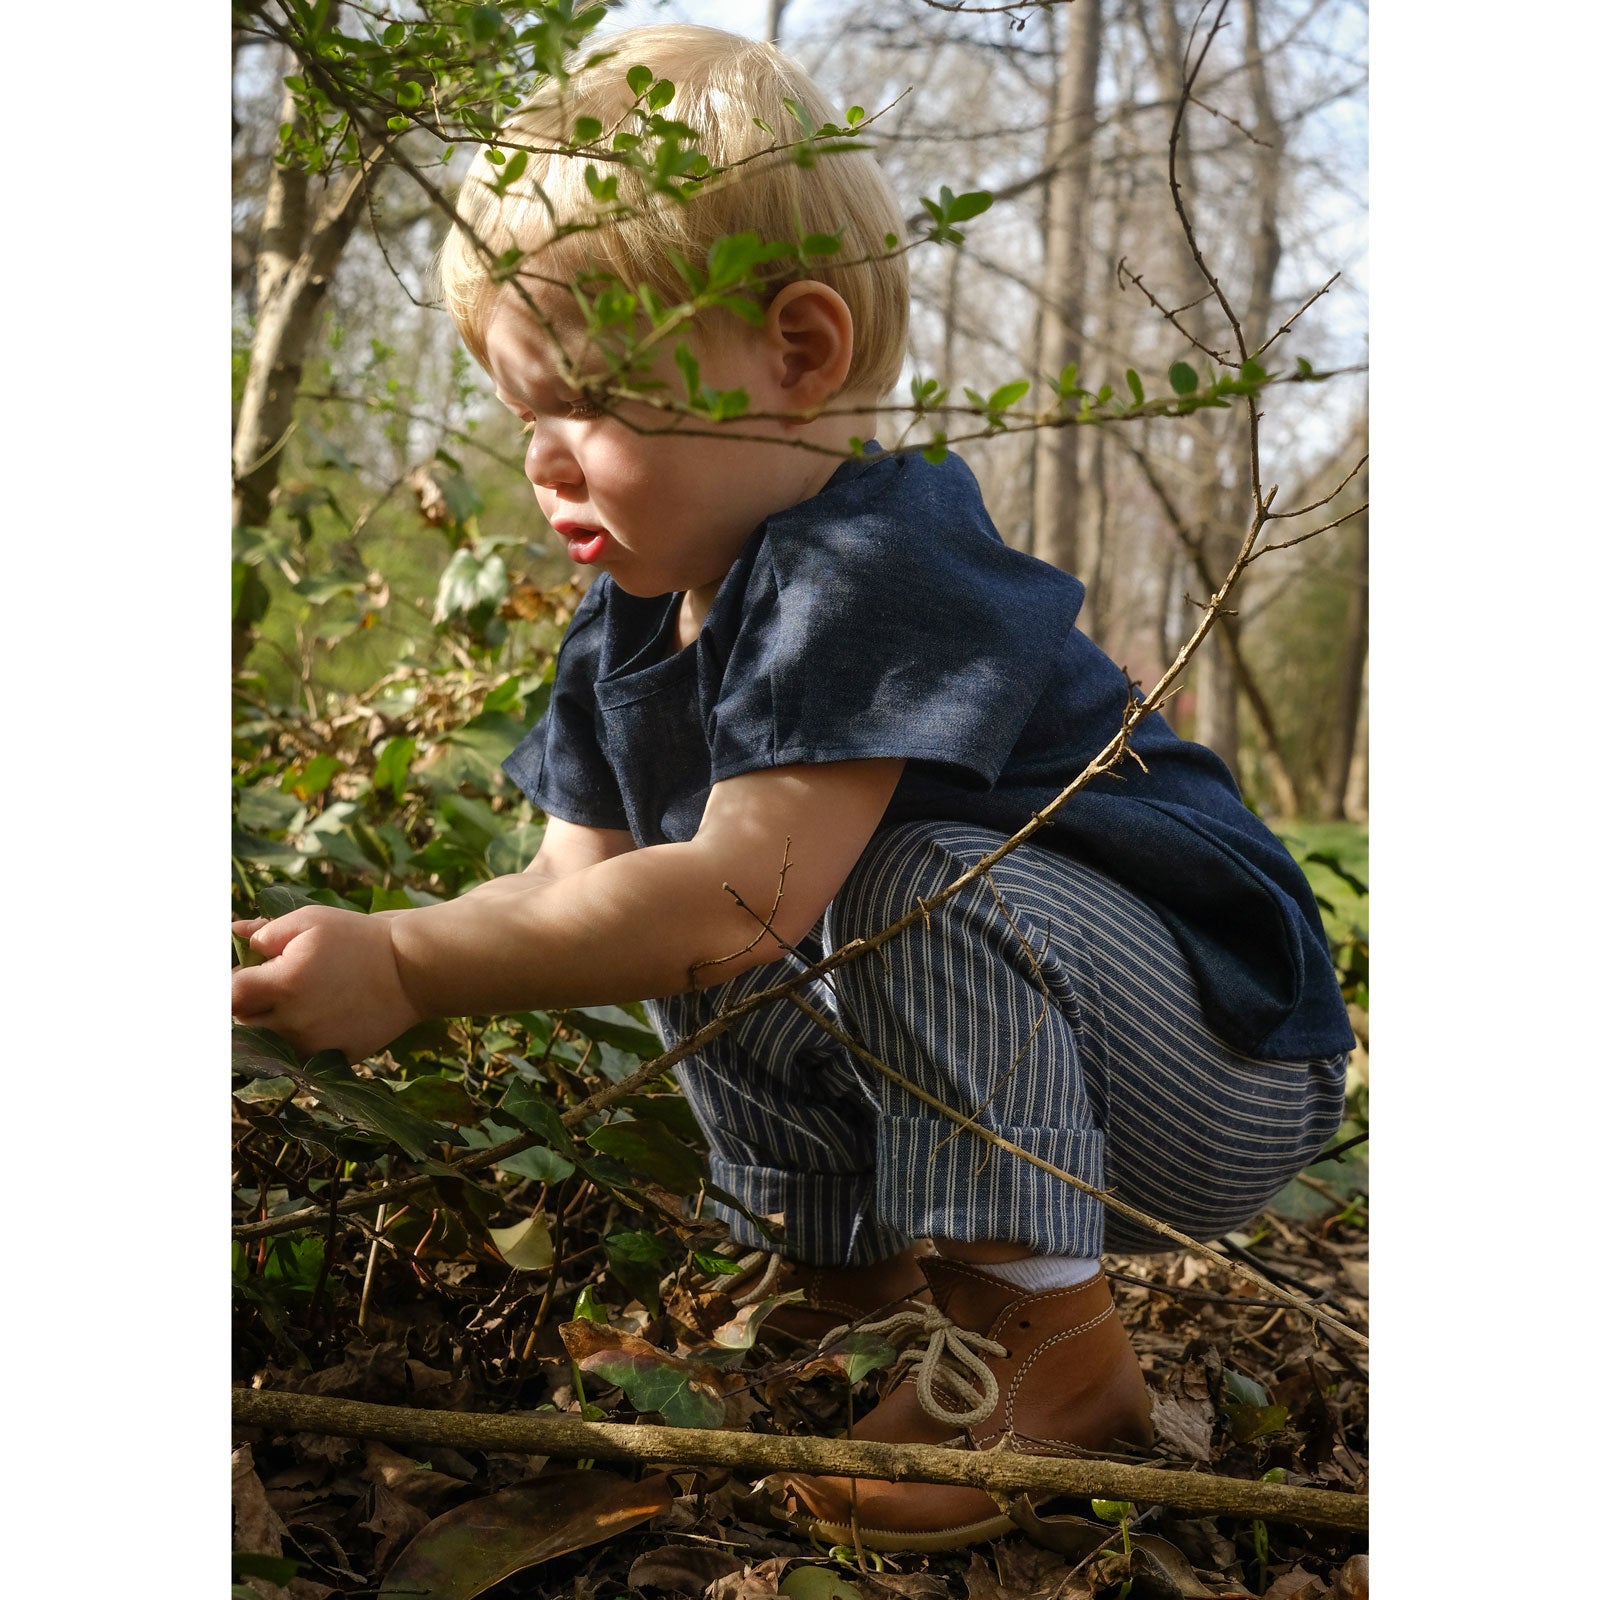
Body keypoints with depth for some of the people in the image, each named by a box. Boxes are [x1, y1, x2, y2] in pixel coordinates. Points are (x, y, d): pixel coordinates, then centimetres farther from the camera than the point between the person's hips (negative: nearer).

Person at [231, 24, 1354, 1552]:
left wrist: (407, 968, -32)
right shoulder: (627, 630, 2)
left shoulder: (869, 572, -29)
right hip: (1022, 1079, 9)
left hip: (1223, 1076, -8)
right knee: (675, 924, 6)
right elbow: (571, 879, 2)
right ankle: (847, 1257, 14)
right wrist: (365, 958, -15)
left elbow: (745, 894, -38)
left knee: (922, 882, -33)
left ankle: (1045, 1329, -21)